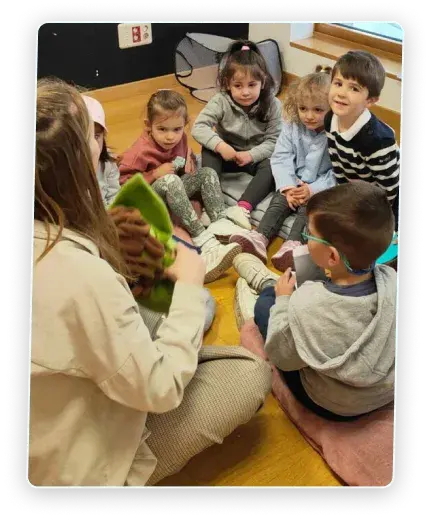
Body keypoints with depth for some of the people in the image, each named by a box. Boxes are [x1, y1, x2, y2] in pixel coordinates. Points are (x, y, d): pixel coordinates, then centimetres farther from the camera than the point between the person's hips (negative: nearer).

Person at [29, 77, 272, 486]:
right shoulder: (79, 273, -37)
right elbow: (161, 388, -24)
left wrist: (110, 246, -4)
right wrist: (189, 284, -14)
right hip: (81, 466, -7)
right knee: (251, 372, -1)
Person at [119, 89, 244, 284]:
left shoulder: (179, 139, -2)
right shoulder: (141, 152, -23)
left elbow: (186, 153, 21)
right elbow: (124, 182, -21)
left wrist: (189, 162, -3)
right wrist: (155, 175, -28)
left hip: (174, 190, 7)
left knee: (208, 173, -8)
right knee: (170, 180, -38)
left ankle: (220, 224, -26)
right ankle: (202, 239, -44)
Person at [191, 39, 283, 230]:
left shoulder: (272, 105, -16)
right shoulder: (221, 102, -17)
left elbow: (274, 141, -16)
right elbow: (198, 127, -26)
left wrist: (251, 155, -32)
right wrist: (220, 146, -41)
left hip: (257, 155, -1)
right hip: (228, 153, 1)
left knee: (271, 166, -30)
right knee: (209, 149, -26)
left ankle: (243, 207, -42)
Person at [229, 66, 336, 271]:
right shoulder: (292, 128, -1)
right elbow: (281, 159, -4)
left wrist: (314, 189, -24)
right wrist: (288, 186, -17)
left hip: (322, 189, -4)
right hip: (294, 184, 4)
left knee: (309, 207, -29)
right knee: (279, 202, -20)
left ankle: (292, 245, -49)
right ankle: (258, 239, -39)